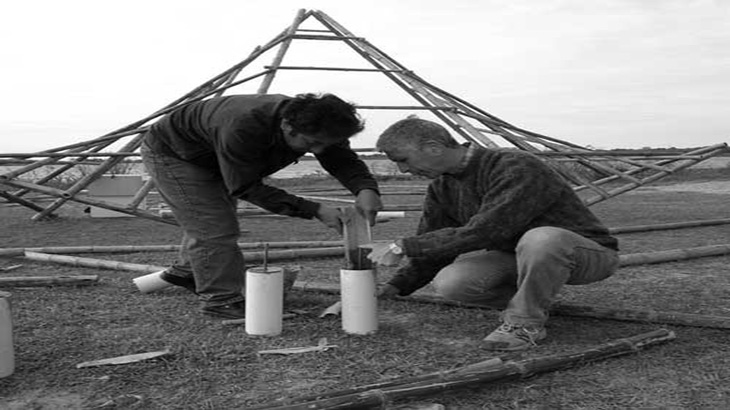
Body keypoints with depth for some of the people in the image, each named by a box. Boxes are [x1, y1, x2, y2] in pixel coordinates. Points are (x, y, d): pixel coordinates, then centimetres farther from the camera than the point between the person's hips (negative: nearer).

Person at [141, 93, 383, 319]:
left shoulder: (315, 128, -24)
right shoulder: (242, 129, -45)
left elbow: (344, 160, -20)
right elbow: (246, 188, -37)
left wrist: (366, 189, -44)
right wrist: (315, 210, -41)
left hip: (211, 160, 8)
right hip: (170, 153, -7)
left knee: (218, 218, 22)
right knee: (215, 229, -16)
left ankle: (185, 271, 45)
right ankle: (220, 299, -1)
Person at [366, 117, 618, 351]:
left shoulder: (515, 168, -28)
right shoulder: (442, 188, -1)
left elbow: (482, 233, -36)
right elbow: (435, 244, 8)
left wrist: (403, 247, -32)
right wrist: (397, 285, -4)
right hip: (519, 255, 6)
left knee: (541, 240, -42)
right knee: (449, 283, -20)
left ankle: (526, 323, -15)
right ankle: (523, 300, 7)